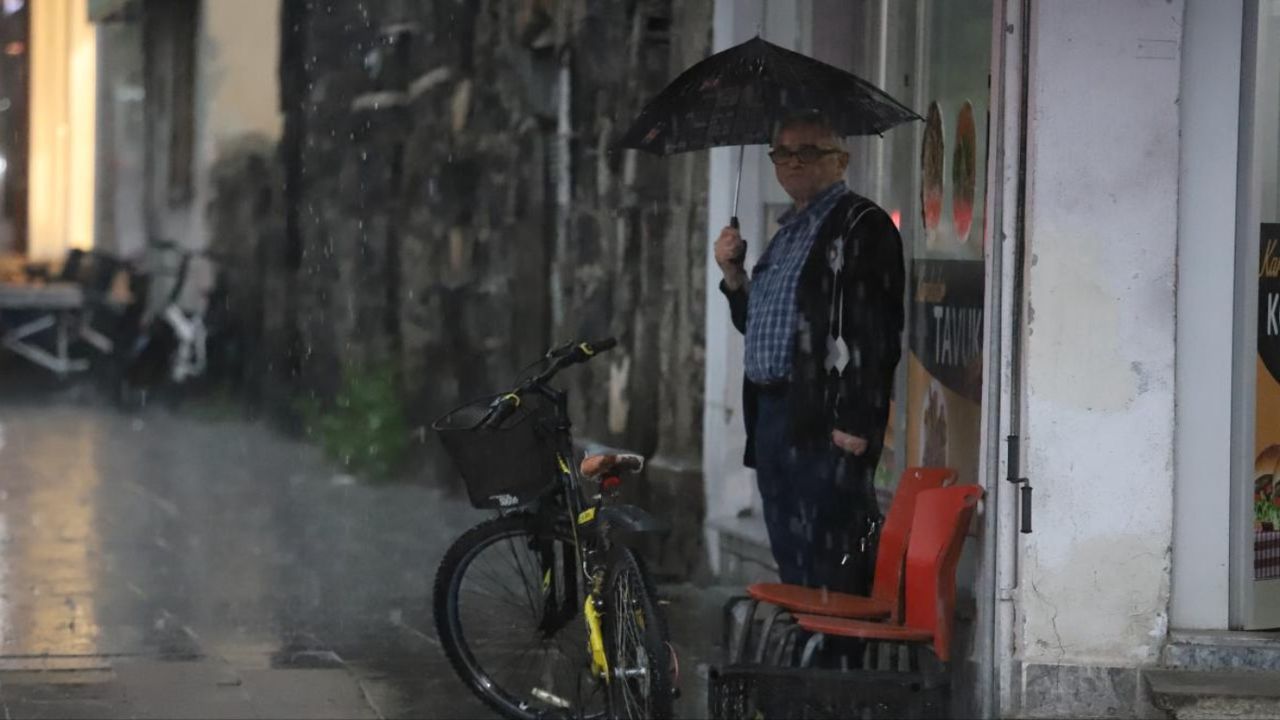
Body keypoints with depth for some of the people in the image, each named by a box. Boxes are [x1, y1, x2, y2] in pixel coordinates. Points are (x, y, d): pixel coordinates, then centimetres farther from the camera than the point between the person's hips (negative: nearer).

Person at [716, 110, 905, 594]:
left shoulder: (862, 226, -8)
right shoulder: (789, 231, 21)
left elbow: (874, 331, -16)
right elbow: (755, 322, 27)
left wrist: (853, 422, -22)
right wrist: (733, 274, 8)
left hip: (827, 425, -9)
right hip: (771, 415, 9)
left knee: (826, 567, -11)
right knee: (789, 559, 13)